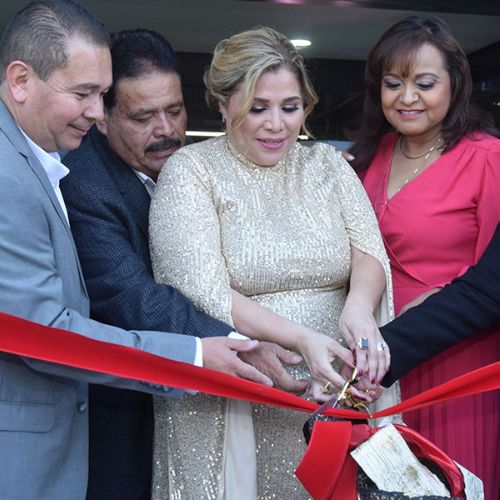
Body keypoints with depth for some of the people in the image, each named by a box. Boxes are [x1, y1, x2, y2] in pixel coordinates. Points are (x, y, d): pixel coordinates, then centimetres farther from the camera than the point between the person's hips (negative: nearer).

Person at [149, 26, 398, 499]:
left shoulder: (328, 164, 8)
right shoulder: (189, 170, -5)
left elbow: (369, 251, 0)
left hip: (334, 391, 4)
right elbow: (205, 295, -14)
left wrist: (359, 305, -23)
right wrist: (301, 340, -25)